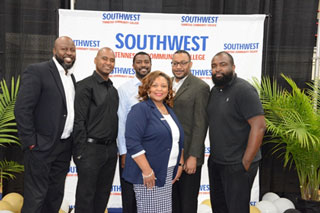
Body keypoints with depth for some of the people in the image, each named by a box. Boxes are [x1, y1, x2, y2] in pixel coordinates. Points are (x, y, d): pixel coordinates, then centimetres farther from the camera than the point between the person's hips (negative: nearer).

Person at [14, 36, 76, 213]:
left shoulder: (71, 78, 13)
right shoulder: (37, 71, -9)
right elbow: (21, 109, -15)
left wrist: (71, 144, 10)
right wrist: (31, 143, -16)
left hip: (64, 148, 7)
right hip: (42, 147, -7)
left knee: (55, 198, 14)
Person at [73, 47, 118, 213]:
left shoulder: (113, 90, 15)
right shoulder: (85, 86, -7)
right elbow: (78, 121, -12)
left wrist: (116, 148, 12)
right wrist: (81, 152, -16)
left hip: (110, 150, 7)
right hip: (91, 148, -7)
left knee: (103, 195, 14)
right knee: (86, 196, 2)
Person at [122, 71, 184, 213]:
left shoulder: (169, 111, 14)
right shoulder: (140, 109, -9)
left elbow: (178, 140, 20)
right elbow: (133, 143, -18)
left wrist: (180, 164, 11)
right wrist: (147, 171, -21)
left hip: (168, 174, 7)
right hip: (148, 174, -7)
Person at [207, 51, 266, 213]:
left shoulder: (244, 90, -15)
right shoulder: (215, 90, 9)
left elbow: (259, 126, -21)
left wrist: (246, 162, -20)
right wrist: (213, 155, 9)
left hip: (237, 165, -8)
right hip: (215, 162, 8)